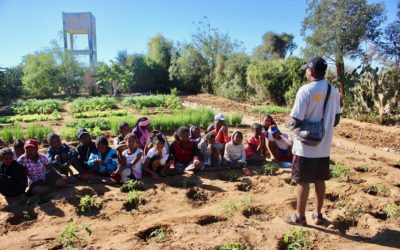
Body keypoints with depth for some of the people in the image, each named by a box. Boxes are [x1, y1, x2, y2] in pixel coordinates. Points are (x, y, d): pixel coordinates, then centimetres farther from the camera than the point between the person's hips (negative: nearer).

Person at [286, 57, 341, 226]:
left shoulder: (306, 90, -17)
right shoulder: (334, 91, 4)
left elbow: (296, 121, -18)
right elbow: (336, 119, 11)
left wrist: (289, 125, 3)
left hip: (306, 146, -6)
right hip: (324, 146, 6)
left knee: (303, 181, 5)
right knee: (320, 180, 16)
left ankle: (299, 216, 17)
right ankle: (317, 214, 28)